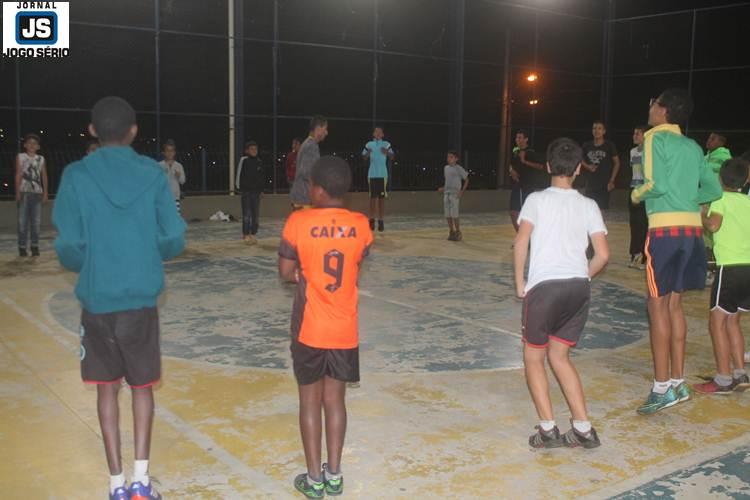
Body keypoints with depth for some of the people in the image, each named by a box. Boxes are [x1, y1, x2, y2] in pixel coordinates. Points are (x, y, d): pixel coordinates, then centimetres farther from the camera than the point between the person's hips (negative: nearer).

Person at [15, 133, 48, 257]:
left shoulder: (41, 159, 13)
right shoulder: (20, 157, 6)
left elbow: (44, 177, 11)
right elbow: (18, 175, 1)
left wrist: (45, 192, 4)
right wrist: (17, 192, -6)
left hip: (37, 192, 2)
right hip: (24, 192, -2)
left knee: (36, 221, 3)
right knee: (23, 221, -4)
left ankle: (35, 247, 9)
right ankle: (22, 247, -1)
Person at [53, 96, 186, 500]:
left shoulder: (76, 176, -6)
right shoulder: (153, 174, -4)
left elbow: (69, 247, -8)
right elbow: (173, 241, -4)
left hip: (96, 301, 0)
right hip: (142, 299, 0)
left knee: (107, 387, 14)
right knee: (142, 385, 16)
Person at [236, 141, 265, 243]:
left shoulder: (259, 162, 8)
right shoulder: (244, 160, -6)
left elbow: (262, 177, 14)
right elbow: (239, 175, -3)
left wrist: (261, 189, 8)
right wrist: (241, 187, -7)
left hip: (256, 191, 5)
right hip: (246, 191, -5)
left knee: (256, 214, 7)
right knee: (247, 213, -4)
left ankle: (253, 234, 15)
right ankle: (246, 234, 3)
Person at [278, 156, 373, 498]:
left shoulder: (298, 222, -13)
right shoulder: (360, 225, -4)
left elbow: (286, 272, -6)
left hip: (310, 329, -2)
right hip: (345, 330, 3)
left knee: (310, 401, 10)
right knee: (335, 399, 15)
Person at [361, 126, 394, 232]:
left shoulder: (386, 144, 1)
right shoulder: (369, 144, 7)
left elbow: (392, 157, -9)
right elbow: (364, 157, 6)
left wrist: (387, 153, -30)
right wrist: (367, 153, -16)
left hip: (382, 174, -2)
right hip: (372, 174, 2)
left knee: (382, 197, -2)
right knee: (372, 197, 5)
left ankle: (380, 220, 0)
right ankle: (372, 219, 11)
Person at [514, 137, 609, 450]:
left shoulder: (537, 199, 2)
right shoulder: (589, 205, 11)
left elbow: (521, 242, -10)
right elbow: (603, 255, 4)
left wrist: (520, 283, 1)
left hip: (544, 286, -4)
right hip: (579, 287, 4)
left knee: (534, 358, 13)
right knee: (559, 356, 19)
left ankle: (548, 430, 5)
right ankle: (583, 430, 17)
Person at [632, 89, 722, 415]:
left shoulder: (656, 138, -5)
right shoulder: (692, 146, 16)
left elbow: (656, 184, -17)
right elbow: (713, 190, 16)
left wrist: (637, 194, 2)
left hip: (666, 228, -7)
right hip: (692, 227, 7)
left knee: (658, 304, -1)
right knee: (674, 303, 14)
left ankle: (662, 388, 1)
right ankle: (678, 383, 20)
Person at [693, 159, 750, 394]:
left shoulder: (721, 198, -4)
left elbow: (713, 225, -20)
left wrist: (702, 217, -1)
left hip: (730, 267, -7)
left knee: (717, 322, 1)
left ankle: (723, 380, 1)